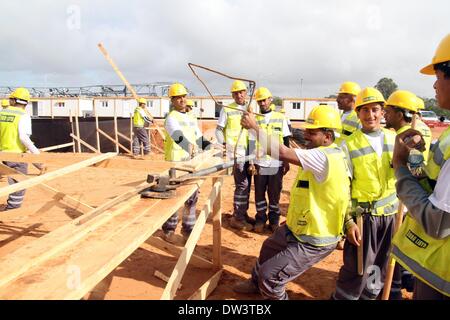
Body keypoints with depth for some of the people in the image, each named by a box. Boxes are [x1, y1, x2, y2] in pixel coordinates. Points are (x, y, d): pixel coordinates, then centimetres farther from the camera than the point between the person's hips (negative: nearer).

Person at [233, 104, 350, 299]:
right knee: (269, 247, 29)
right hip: (299, 227, 11)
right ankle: (257, 283, 55)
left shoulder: (324, 157, -30)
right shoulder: (326, 154, 4)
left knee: (270, 275, -4)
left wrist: (255, 127, -31)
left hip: (314, 240, -11)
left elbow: (283, 153, -39)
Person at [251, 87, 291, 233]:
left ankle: (274, 219, 21)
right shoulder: (254, 119, 4)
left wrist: (286, 161, 3)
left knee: (274, 193, 6)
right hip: (259, 163, 0)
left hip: (276, 164, 0)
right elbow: (251, 143, 4)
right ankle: (260, 218, 22)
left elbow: (286, 141, 6)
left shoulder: (281, 118, 4)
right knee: (259, 193, 7)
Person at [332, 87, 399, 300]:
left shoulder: (394, 139, 3)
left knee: (381, 265, 17)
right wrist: (348, 221, -12)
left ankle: (369, 295, 39)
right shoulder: (349, 144, -8)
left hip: (391, 213, 4)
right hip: (363, 214, -4)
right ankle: (343, 297, 24)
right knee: (358, 268, 2)